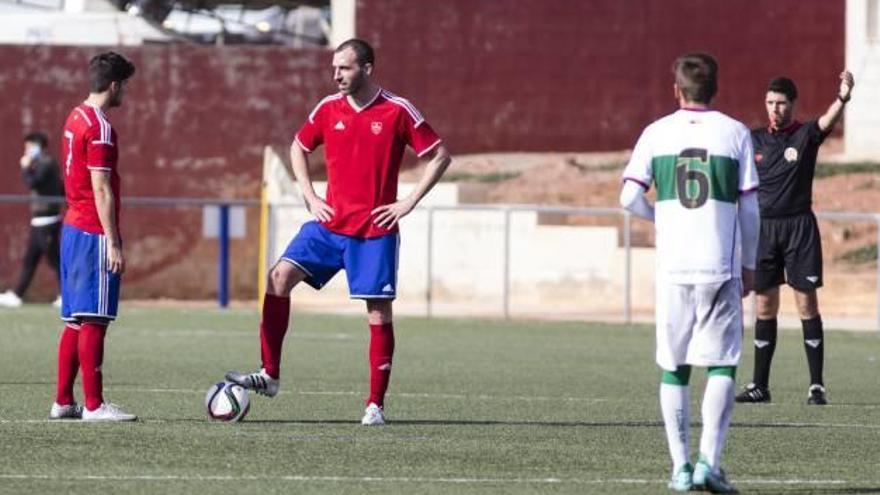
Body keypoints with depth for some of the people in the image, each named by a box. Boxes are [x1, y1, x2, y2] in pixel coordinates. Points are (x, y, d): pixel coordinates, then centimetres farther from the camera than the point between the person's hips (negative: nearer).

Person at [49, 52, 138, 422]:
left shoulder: (75, 118, 15)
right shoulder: (99, 128, -14)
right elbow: (101, 189, -18)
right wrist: (113, 244, -18)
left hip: (72, 228, 10)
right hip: (94, 232, -10)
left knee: (76, 320, 12)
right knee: (94, 320, -8)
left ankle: (63, 402, 14)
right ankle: (94, 405, -9)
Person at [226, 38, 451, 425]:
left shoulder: (397, 111, -6)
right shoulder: (328, 109, 6)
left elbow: (439, 157, -2)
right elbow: (298, 148, 22)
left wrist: (410, 202, -8)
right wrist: (310, 196, 9)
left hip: (376, 231, -4)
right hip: (329, 225, 4)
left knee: (379, 313, -2)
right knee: (280, 277, -13)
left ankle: (376, 405, 7)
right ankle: (269, 375, -9)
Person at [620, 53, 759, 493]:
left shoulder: (657, 133, 4)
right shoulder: (735, 133, 3)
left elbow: (630, 196, -1)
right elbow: (749, 208, 3)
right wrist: (749, 265, 13)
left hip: (673, 267, 1)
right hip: (721, 267, -1)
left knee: (673, 369, 9)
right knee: (722, 366, 1)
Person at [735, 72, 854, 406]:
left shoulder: (805, 135, -2)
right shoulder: (754, 140, 9)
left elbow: (827, 122, -24)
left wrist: (843, 97, -44)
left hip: (799, 227, -3)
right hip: (762, 226, 4)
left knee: (807, 304, -6)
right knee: (765, 307, 7)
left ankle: (816, 385, -5)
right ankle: (760, 385, 12)